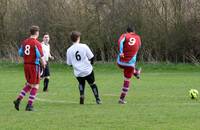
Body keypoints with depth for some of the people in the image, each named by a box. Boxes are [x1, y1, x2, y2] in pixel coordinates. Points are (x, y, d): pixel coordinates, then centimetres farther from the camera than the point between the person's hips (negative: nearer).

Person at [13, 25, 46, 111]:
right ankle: (29, 105, 1)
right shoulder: (37, 43, -14)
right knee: (35, 86, 4)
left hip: (26, 65, 7)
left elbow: (20, 53, 13)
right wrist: (43, 63, 2)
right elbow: (40, 56, -16)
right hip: (34, 65, -7)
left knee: (29, 84, 21)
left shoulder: (24, 42, 7)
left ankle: (18, 100, 8)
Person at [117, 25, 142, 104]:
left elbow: (120, 41, -23)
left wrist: (121, 52, -27)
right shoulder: (138, 38, 7)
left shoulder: (125, 35, -2)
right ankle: (122, 99, 10)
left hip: (120, 62, -1)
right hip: (130, 63, 1)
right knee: (127, 81, 10)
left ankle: (136, 72, 61)